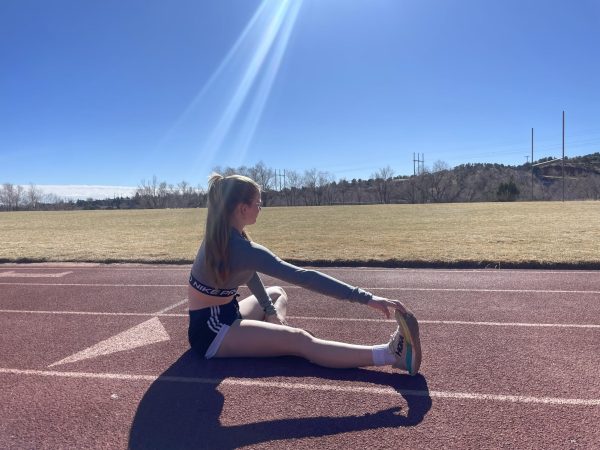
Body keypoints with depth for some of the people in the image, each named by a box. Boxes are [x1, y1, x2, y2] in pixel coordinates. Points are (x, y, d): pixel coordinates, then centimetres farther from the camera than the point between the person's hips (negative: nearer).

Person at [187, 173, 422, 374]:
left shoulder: (220, 234, 2)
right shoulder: (242, 249, -26)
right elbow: (303, 277, -32)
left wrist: (270, 311, 13)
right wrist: (366, 298, -33)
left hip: (220, 315, 10)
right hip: (210, 330, -10)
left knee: (276, 292, 25)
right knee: (299, 340, -25)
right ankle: (391, 354, -34)